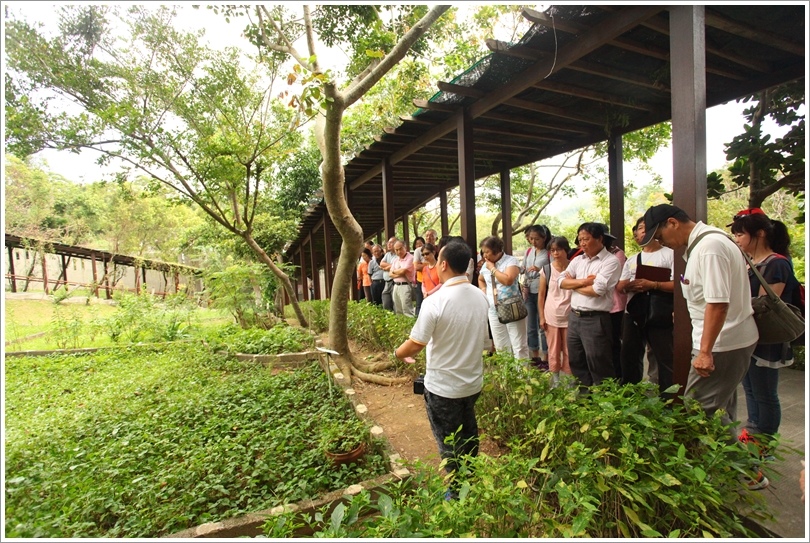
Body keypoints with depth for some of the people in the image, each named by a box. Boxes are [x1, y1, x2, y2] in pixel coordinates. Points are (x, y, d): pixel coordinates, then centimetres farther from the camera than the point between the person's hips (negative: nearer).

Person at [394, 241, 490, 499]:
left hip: (443, 388, -6)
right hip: (473, 382, 7)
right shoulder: (480, 297, -5)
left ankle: (458, 494, 32)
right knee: (468, 437, 26)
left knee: (449, 445, 15)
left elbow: (415, 344, -20)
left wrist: (398, 354, 1)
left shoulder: (435, 302, -26)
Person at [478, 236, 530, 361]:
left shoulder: (511, 261, -10)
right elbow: (480, 280, 28)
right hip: (494, 311, 6)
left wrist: (492, 268, -14)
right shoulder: (486, 265, 9)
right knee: (500, 346, 15)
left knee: (519, 345, 0)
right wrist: (484, 291, 9)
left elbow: (508, 280, -26)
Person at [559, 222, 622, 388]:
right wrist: (582, 282, -13)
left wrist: (573, 284, -4)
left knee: (598, 367, 3)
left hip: (596, 320, -7)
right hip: (574, 317, 7)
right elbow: (561, 281, 3)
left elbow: (597, 289, -20)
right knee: (576, 363, 18)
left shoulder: (611, 261, -9)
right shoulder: (577, 260, 12)